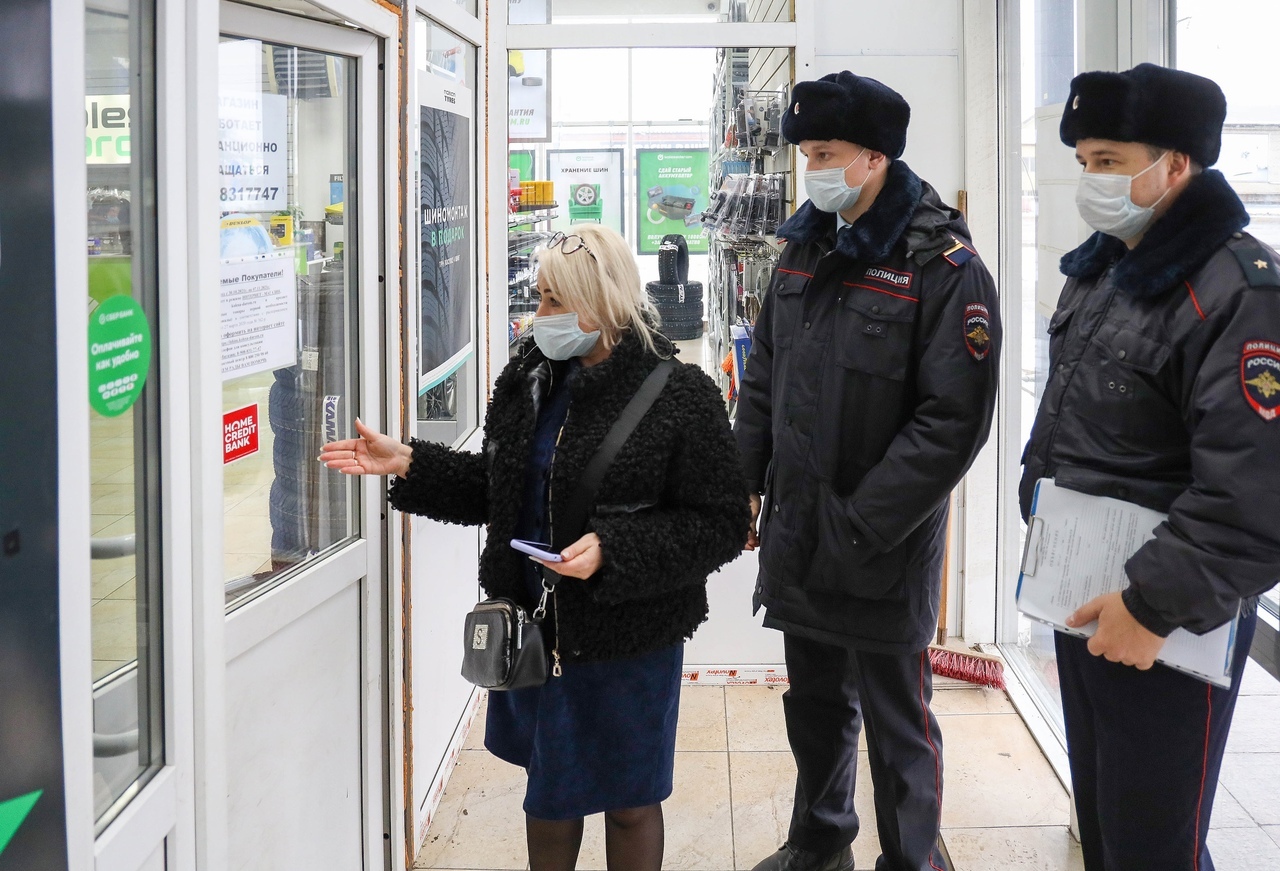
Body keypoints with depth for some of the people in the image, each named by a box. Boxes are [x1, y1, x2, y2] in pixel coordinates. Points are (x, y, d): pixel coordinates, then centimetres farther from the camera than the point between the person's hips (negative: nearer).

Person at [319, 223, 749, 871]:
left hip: (629, 640, -5)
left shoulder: (678, 395, -17)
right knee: (548, 791, 21)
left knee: (628, 803, 13)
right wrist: (408, 464, -1)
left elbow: (721, 524, -17)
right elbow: (495, 488, 11)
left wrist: (612, 551, -26)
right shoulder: (531, 377, 1)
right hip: (536, 624, 5)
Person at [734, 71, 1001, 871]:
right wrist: (744, 486, 7)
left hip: (885, 550, -6)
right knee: (816, 702, 22)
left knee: (896, 720, 6)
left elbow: (953, 420, -18)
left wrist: (858, 526, -19)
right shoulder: (807, 250, 8)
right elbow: (764, 378, 16)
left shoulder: (944, 267, -14)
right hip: (795, 532, 7)